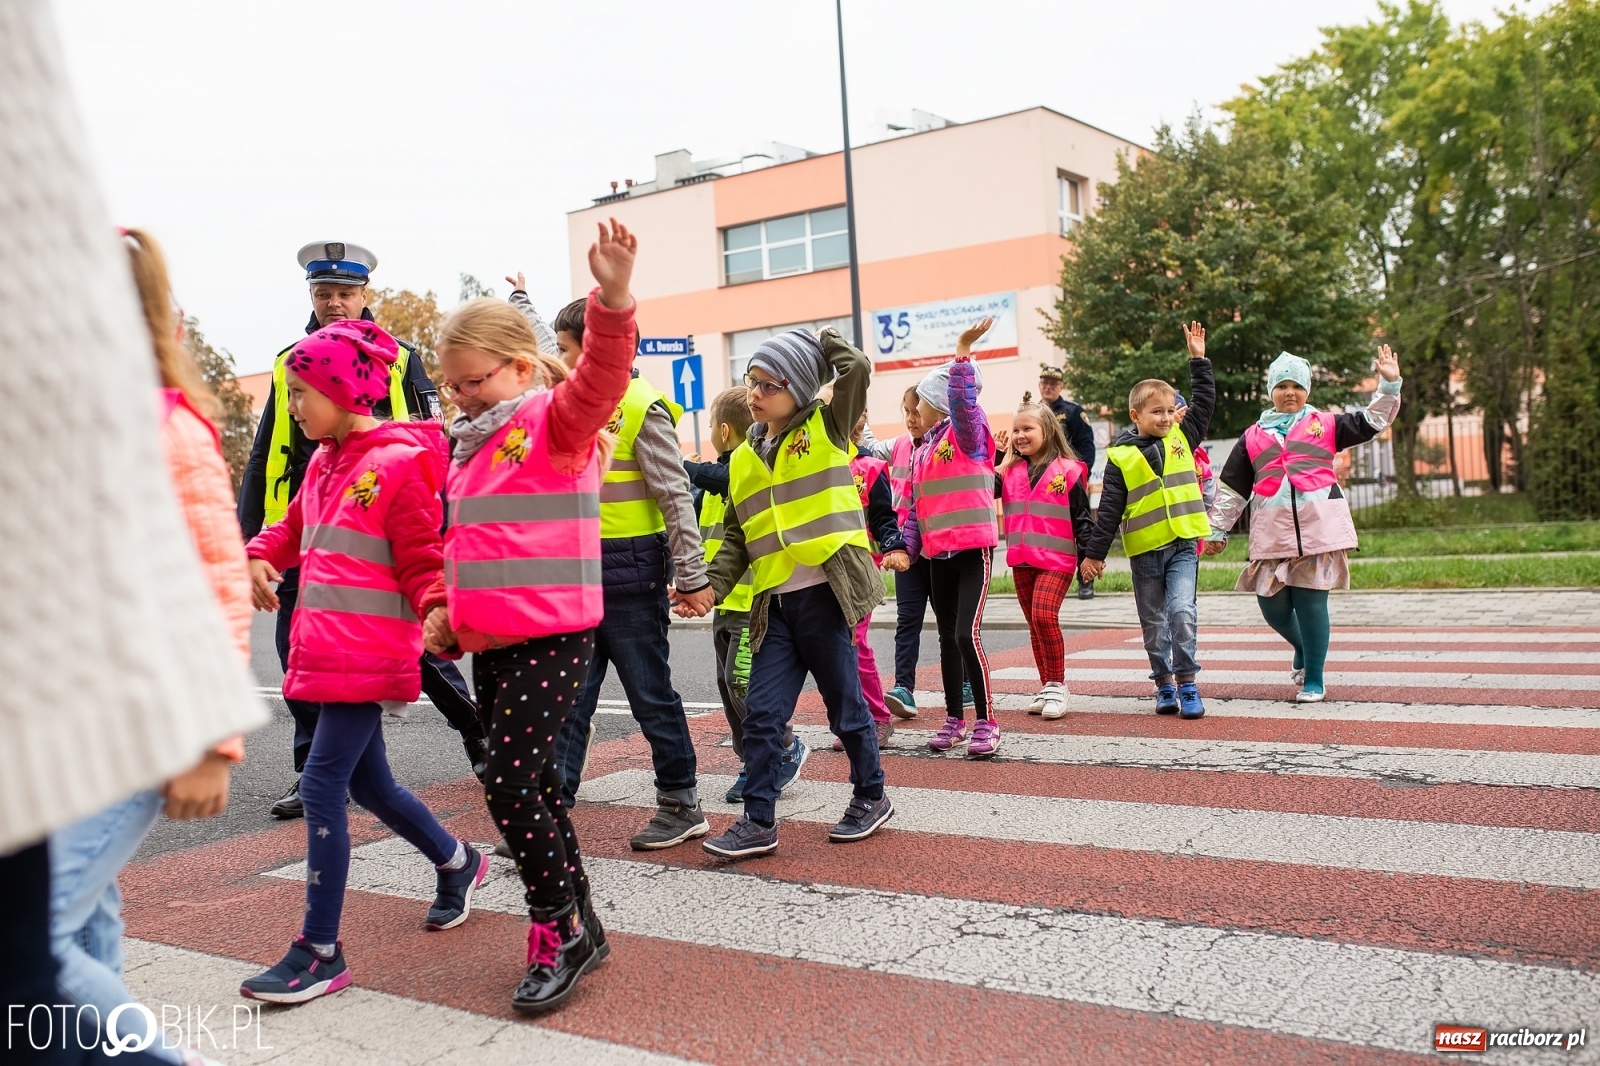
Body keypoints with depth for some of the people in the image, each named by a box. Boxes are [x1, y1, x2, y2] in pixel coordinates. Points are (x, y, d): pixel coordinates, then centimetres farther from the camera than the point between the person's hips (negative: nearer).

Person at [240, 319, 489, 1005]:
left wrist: (438, 612, -29)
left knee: (322, 786, -10)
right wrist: (261, 556, 5)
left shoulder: (398, 464, -12)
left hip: (368, 657, -9)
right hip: (325, 652, 9)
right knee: (369, 785, 18)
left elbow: (421, 558, -12)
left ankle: (321, 953, -2)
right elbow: (295, 526, 25)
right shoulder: (323, 465, 13)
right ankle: (458, 863, 41)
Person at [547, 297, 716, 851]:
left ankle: (681, 803, 17)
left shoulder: (641, 409, -10)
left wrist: (692, 577, -16)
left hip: (630, 571, -7)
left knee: (650, 693, 3)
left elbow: (676, 497, -14)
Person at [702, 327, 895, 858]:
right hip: (774, 603, 5)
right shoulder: (743, 458, 14)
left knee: (845, 704, 8)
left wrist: (818, 339, 1)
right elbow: (736, 536, 16)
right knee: (761, 714, 2)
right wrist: (712, 585, 3)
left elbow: (858, 368, -13)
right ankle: (759, 822, 10)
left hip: (825, 593, -5)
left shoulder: (827, 428, 1)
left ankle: (871, 797, 28)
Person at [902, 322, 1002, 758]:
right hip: (938, 554, 7)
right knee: (947, 638, 11)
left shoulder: (967, 433, -4)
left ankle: (986, 723, -4)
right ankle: (954, 721, 21)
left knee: (967, 635, -14)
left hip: (974, 548, -7)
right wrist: (906, 546, 9)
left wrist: (962, 351, -31)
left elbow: (963, 398, -26)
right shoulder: (922, 451, 15)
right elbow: (916, 506, 17)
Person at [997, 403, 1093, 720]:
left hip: (1057, 559, -6)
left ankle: (1057, 685, -8)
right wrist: (1004, 460, -4)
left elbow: (1081, 517, -2)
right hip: (1021, 561, 6)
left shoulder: (1068, 471, -3)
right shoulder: (1010, 471, 8)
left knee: (1044, 614, -21)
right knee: (1034, 624, 11)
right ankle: (1047, 687, 20)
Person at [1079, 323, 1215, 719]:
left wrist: (1199, 359, 8)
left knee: (1182, 611, -14)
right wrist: (1095, 553, -4)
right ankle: (1164, 685, 21)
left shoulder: (1182, 438, 7)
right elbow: (1109, 510, -2)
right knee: (1153, 622, 8)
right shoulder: (1120, 457, -3)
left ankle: (1186, 683, -4)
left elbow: (1204, 402, 13)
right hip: (1144, 552, -1)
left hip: (1183, 546, 1)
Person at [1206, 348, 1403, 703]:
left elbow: (1372, 421, 5)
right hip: (1272, 534, 2)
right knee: (1273, 607, 1)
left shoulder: (1325, 424, 13)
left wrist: (1389, 384, -7)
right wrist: (1217, 530, 16)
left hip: (1318, 529, -2)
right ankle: (1304, 651, 33)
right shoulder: (1253, 436, 16)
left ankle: (1314, 680, 9)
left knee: (1310, 603, -5)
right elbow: (1231, 488, 17)